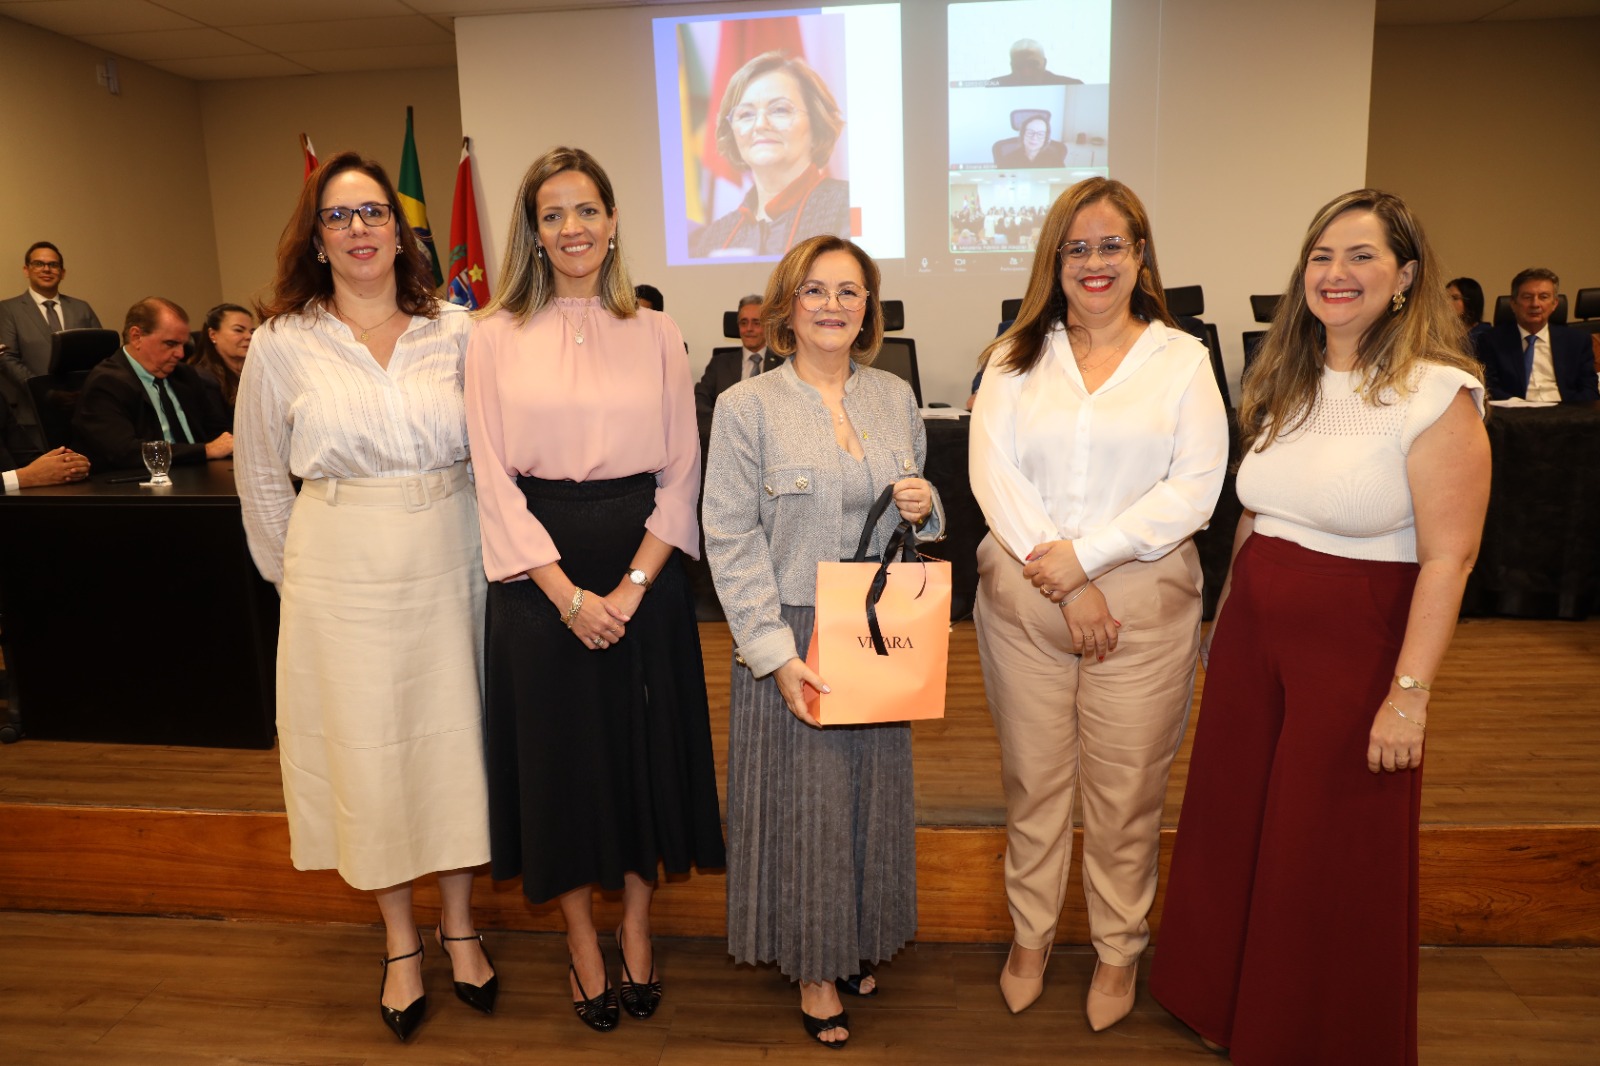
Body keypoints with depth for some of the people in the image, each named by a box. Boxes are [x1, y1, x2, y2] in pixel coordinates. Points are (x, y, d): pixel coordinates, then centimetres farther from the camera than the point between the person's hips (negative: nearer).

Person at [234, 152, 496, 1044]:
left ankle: (460, 925, 30)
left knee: (454, 738, 9)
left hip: (447, 566, 0)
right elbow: (262, 480, 8)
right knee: (366, 750, 9)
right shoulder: (281, 344, -1)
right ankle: (401, 942, 29)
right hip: (342, 575, 0)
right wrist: (294, 573, 8)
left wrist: (491, 551, 2)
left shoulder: (455, 332, -1)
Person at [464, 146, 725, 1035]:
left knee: (643, 745, 9)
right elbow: (494, 481, -4)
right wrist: (567, 593, -12)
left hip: (644, 568, 1)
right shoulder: (496, 337, 1)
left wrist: (631, 585, -11)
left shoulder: (655, 334, 4)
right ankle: (582, 944, 29)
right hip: (539, 578, -1)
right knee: (559, 752, 8)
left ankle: (636, 933, 30)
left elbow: (681, 472, 0)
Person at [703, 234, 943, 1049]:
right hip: (792, 635, -4)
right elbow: (731, 540, -11)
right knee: (803, 797, 7)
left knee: (873, 791, 16)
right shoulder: (746, 407, -8)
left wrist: (925, 510, -8)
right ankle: (814, 962, 29)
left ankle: (861, 939, 39)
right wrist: (776, 653, -16)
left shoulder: (895, 398, 6)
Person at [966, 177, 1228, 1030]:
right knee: (1032, 776, 12)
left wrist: (1084, 555, -15)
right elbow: (992, 472, -4)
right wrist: (1063, 587, -13)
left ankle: (1118, 949, 31)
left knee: (1126, 786, 9)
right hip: (1022, 598, 1)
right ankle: (1030, 934, 33)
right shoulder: (1015, 356, 7)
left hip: (1144, 599, -1)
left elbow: (1195, 485, -6)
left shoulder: (1181, 358, 4)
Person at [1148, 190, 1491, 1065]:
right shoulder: (1285, 384, 8)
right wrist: (1226, 616, 14)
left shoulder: (1437, 395, -13)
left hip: (1355, 645, -6)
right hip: (1254, 633, 6)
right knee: (1234, 825, 15)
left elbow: (1448, 559, -16)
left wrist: (1410, 693, -19)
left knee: (1333, 855, 9)